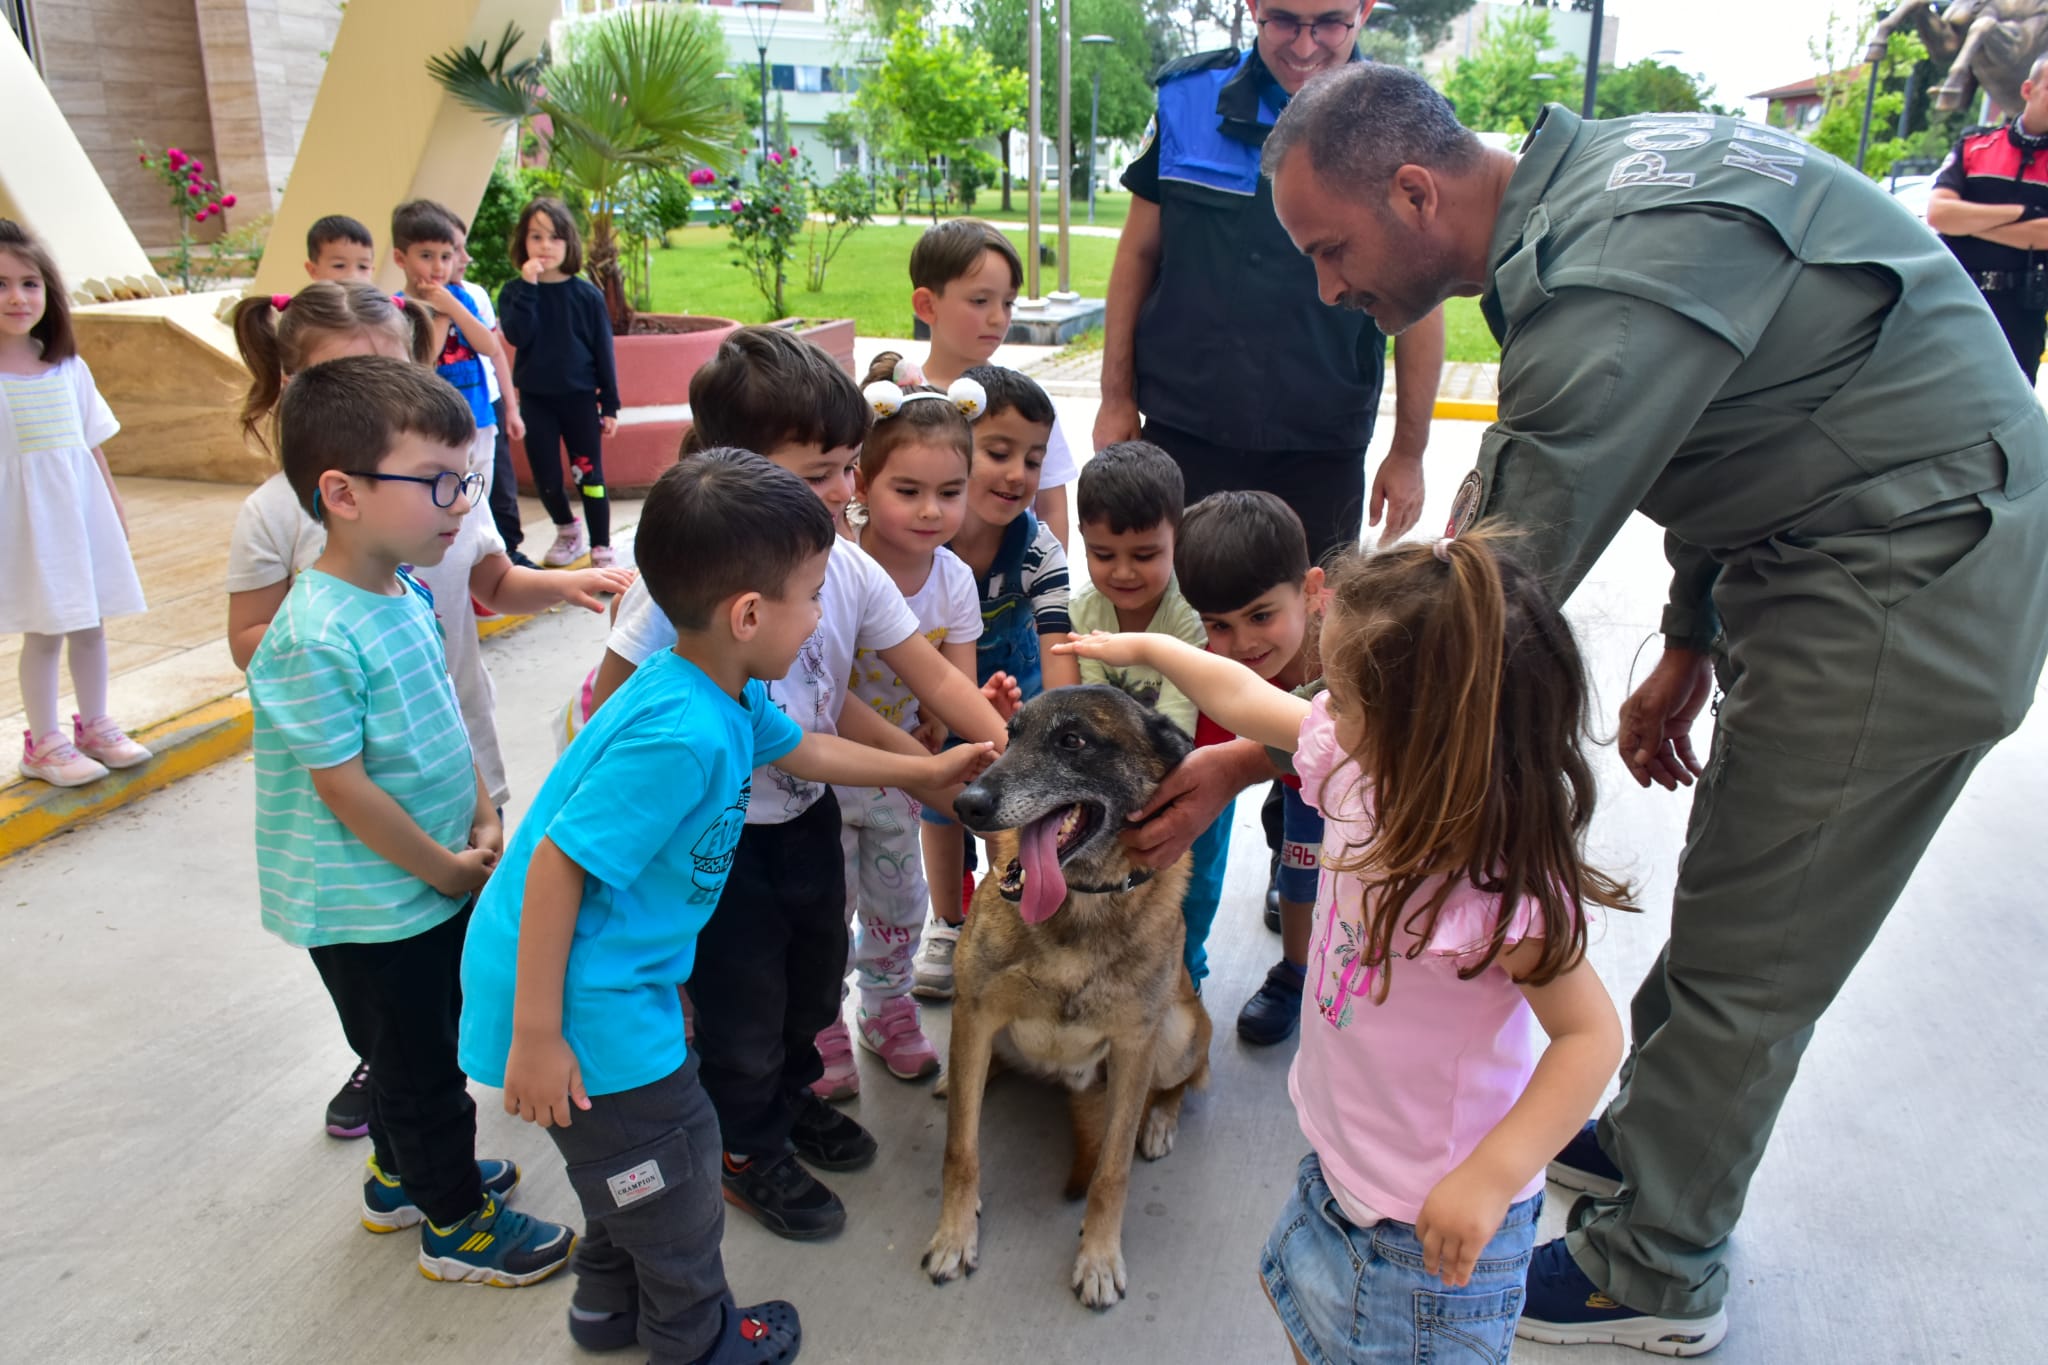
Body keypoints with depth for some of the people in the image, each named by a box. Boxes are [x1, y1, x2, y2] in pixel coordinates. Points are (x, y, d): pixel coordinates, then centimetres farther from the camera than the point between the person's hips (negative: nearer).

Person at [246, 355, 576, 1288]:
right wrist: (448, 870, -15)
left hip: (433, 886, 8)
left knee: (414, 1050, 26)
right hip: (371, 908, -8)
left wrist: (484, 822, 2)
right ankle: (457, 1226, 31)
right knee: (421, 1067, 11)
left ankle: (403, 1177, 48)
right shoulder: (317, 638, -28)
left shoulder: (406, 593, -1)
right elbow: (345, 789, -25)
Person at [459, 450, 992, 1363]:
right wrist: (535, 1036, -23)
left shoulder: (727, 696, -3)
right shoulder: (680, 736, -32)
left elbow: (802, 749, 17)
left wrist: (928, 770, 25)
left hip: (619, 976, 9)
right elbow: (555, 864, -29)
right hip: (584, 1001, -9)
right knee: (671, 1172, 12)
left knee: (635, 1157, 27)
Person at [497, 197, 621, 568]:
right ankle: (568, 531, 33)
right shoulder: (514, 292, -1)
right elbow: (517, 336, -18)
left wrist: (610, 405, -1)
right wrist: (528, 286, -22)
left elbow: (603, 351, 0)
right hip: (535, 399, 2)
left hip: (579, 397, -1)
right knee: (545, 476, 7)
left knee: (589, 474, 1)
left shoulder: (586, 294, -4)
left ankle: (601, 548, 10)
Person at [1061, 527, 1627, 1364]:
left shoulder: (1501, 887, -34)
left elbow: (1592, 1034, -27)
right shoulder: (1359, 766, -12)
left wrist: (1492, 1177, -31)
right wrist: (1147, 649, 15)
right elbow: (1247, 699, 3)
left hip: (1429, 1213, -8)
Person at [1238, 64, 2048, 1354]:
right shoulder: (1589, 174, 4)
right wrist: (1693, 641, 18)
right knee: (1733, 898, 20)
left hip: (1904, 585, -10)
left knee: (1748, 957, 2)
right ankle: (1646, 1137, 39)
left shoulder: (1607, 282, -28)